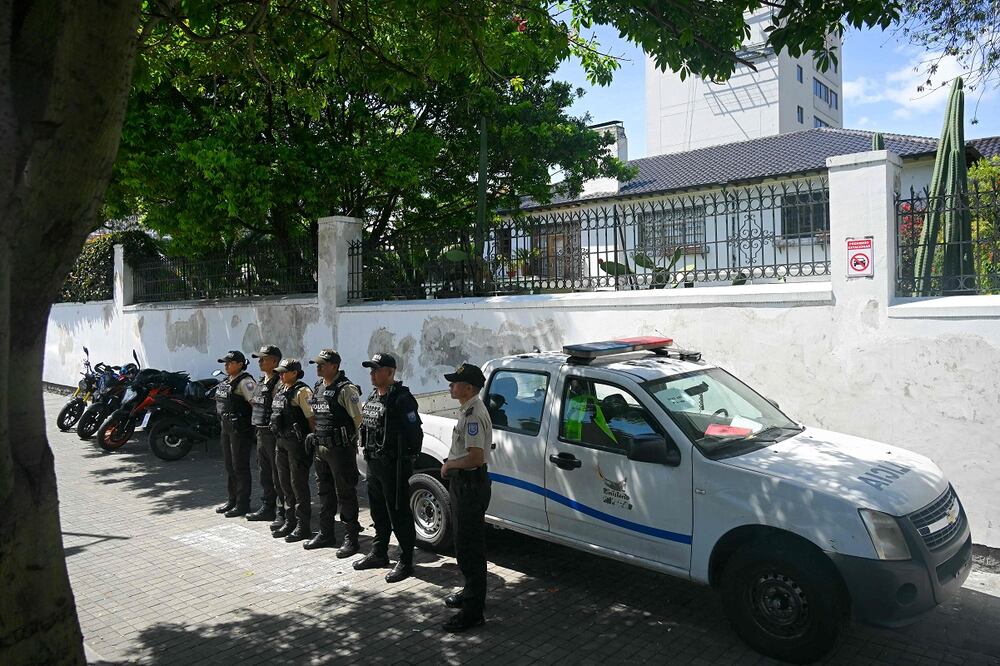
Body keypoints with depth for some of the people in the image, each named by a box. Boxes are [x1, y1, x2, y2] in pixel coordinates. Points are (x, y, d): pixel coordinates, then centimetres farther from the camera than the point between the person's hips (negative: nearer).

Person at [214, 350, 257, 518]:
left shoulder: (245, 381, -15)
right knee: (229, 465, 17)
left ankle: (243, 504, 7)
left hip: (240, 428, -10)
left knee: (240, 466, -2)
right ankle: (232, 500, 29)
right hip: (226, 427, 10)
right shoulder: (226, 381, 14)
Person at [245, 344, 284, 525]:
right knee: (264, 473, 18)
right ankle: (267, 508, 30)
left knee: (278, 476, -4)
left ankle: (282, 513, 3)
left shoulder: (279, 383, -15)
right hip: (261, 432, 10)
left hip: (274, 433, -10)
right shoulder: (261, 381, 14)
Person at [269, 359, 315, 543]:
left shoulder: (301, 391, -14)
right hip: (281, 441, 9)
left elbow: (311, 417, -17)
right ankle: (290, 522, 28)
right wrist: (279, 437, 16)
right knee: (285, 484, 16)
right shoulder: (280, 390, 13)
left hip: (297, 443, -9)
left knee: (299, 484, -2)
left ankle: (303, 526, 7)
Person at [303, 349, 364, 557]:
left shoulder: (346, 389, -14)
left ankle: (351, 538, 5)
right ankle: (326, 534, 30)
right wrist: (315, 435, 13)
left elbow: (358, 418, -14)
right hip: (321, 448, 9)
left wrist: (345, 437, -7)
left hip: (341, 449, -9)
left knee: (345, 494, -2)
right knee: (324, 492, 17)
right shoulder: (317, 388, 12)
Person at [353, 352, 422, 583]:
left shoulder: (402, 399, -17)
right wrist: (369, 452, 16)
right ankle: (378, 553, 35)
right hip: (374, 463, 9)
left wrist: (407, 458, -16)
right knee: (378, 512, 20)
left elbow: (414, 432, -18)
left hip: (394, 466, -9)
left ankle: (406, 562, 8)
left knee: (399, 514, -2)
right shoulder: (373, 396, 12)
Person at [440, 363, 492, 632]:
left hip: (470, 485, -11)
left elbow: (476, 458, -28)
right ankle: (472, 593, 36)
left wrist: (449, 465, -14)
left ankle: (473, 610, 4)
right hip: (463, 482, 11)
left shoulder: (473, 415, -22)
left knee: (469, 549, -4)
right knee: (467, 545, 22)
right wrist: (451, 463, 8)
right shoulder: (468, 410, 11)